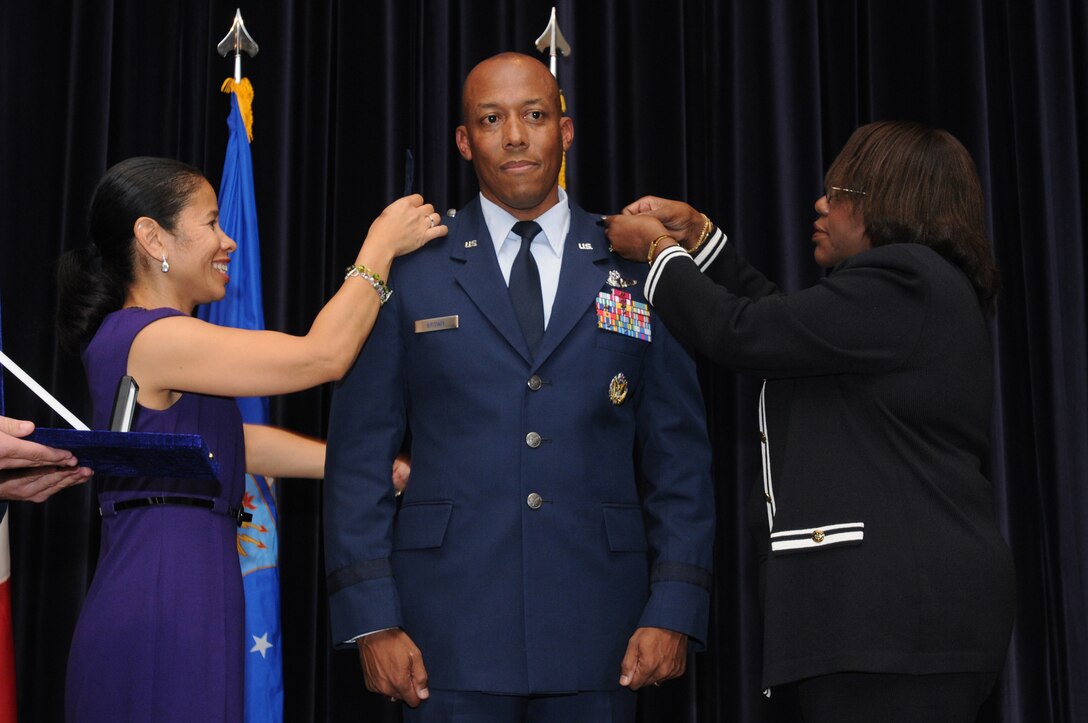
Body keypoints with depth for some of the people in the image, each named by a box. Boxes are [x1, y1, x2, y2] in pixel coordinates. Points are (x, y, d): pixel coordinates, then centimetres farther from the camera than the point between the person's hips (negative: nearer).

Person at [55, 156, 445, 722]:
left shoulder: (126, 340, 17)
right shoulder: (153, 339, -14)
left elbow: (234, 443, 19)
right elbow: (323, 355, -14)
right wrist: (381, 246, -2)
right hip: (162, 621, -10)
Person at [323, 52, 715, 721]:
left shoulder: (637, 272, 7)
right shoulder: (411, 271, 4)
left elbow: (680, 455, 6)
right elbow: (359, 453, 3)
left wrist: (676, 609, -2)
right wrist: (372, 619, -4)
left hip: (597, 635, 1)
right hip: (450, 635, -1)